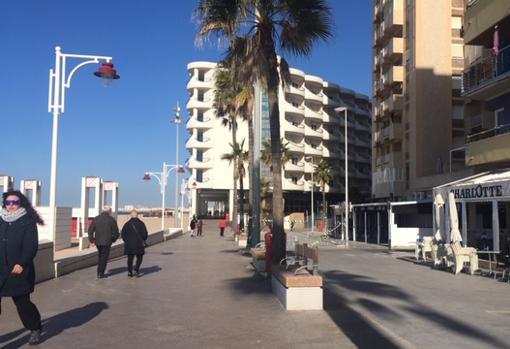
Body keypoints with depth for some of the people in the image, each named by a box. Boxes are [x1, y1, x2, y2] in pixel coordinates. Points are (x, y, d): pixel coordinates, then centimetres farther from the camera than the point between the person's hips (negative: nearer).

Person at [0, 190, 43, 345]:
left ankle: (35, 330, 25)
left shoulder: (28, 222, -4)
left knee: (22, 302, 5)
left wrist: (22, 264, -22)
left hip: (18, 270, -4)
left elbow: (31, 246, -11)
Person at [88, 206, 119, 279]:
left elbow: (90, 230, 4)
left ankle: (99, 272, 20)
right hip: (107, 242, -4)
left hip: (97, 241, 4)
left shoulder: (96, 219, 4)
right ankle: (101, 274, 5)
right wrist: (113, 239, 12)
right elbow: (116, 232, -5)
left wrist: (92, 241, 9)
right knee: (104, 257, 5)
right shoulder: (111, 219, -6)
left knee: (100, 256, 20)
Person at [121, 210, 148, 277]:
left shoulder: (127, 223, 2)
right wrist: (144, 240, 9)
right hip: (139, 244, -2)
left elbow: (122, 233, 2)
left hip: (129, 244, 2)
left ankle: (129, 272, 4)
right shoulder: (141, 223, -4)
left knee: (130, 258, 12)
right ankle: (136, 270, -6)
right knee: (139, 258, 11)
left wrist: (126, 240, 16)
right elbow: (145, 234, -9)